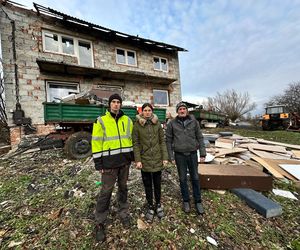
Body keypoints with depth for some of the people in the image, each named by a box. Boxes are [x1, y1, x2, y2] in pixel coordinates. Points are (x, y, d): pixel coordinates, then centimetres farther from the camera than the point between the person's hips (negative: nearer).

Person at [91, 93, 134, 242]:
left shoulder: (127, 120, 6)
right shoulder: (101, 121, -5)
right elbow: (96, 143, -6)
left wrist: (133, 156, 10)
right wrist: (98, 163, -8)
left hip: (125, 160, 4)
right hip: (109, 162, -3)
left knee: (123, 188, 18)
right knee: (106, 191, 7)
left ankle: (123, 214, 39)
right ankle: (100, 223, 29)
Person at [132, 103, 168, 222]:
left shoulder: (157, 123, 1)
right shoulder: (137, 125, -4)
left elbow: (162, 141, 2)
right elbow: (135, 143, -5)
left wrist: (165, 157, -2)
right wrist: (137, 160, -10)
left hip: (157, 159, 1)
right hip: (144, 160, -1)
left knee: (157, 184, 14)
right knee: (147, 185, 13)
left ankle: (158, 205, 38)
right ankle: (150, 207, 35)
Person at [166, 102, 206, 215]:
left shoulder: (194, 121, 0)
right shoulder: (172, 123, -4)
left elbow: (200, 138, 3)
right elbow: (168, 140, -2)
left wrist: (203, 153, 0)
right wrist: (171, 157, -4)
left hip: (192, 154, 1)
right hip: (179, 155, -1)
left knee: (195, 178, 13)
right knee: (183, 179, 13)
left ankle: (198, 201, 32)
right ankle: (186, 200, 33)